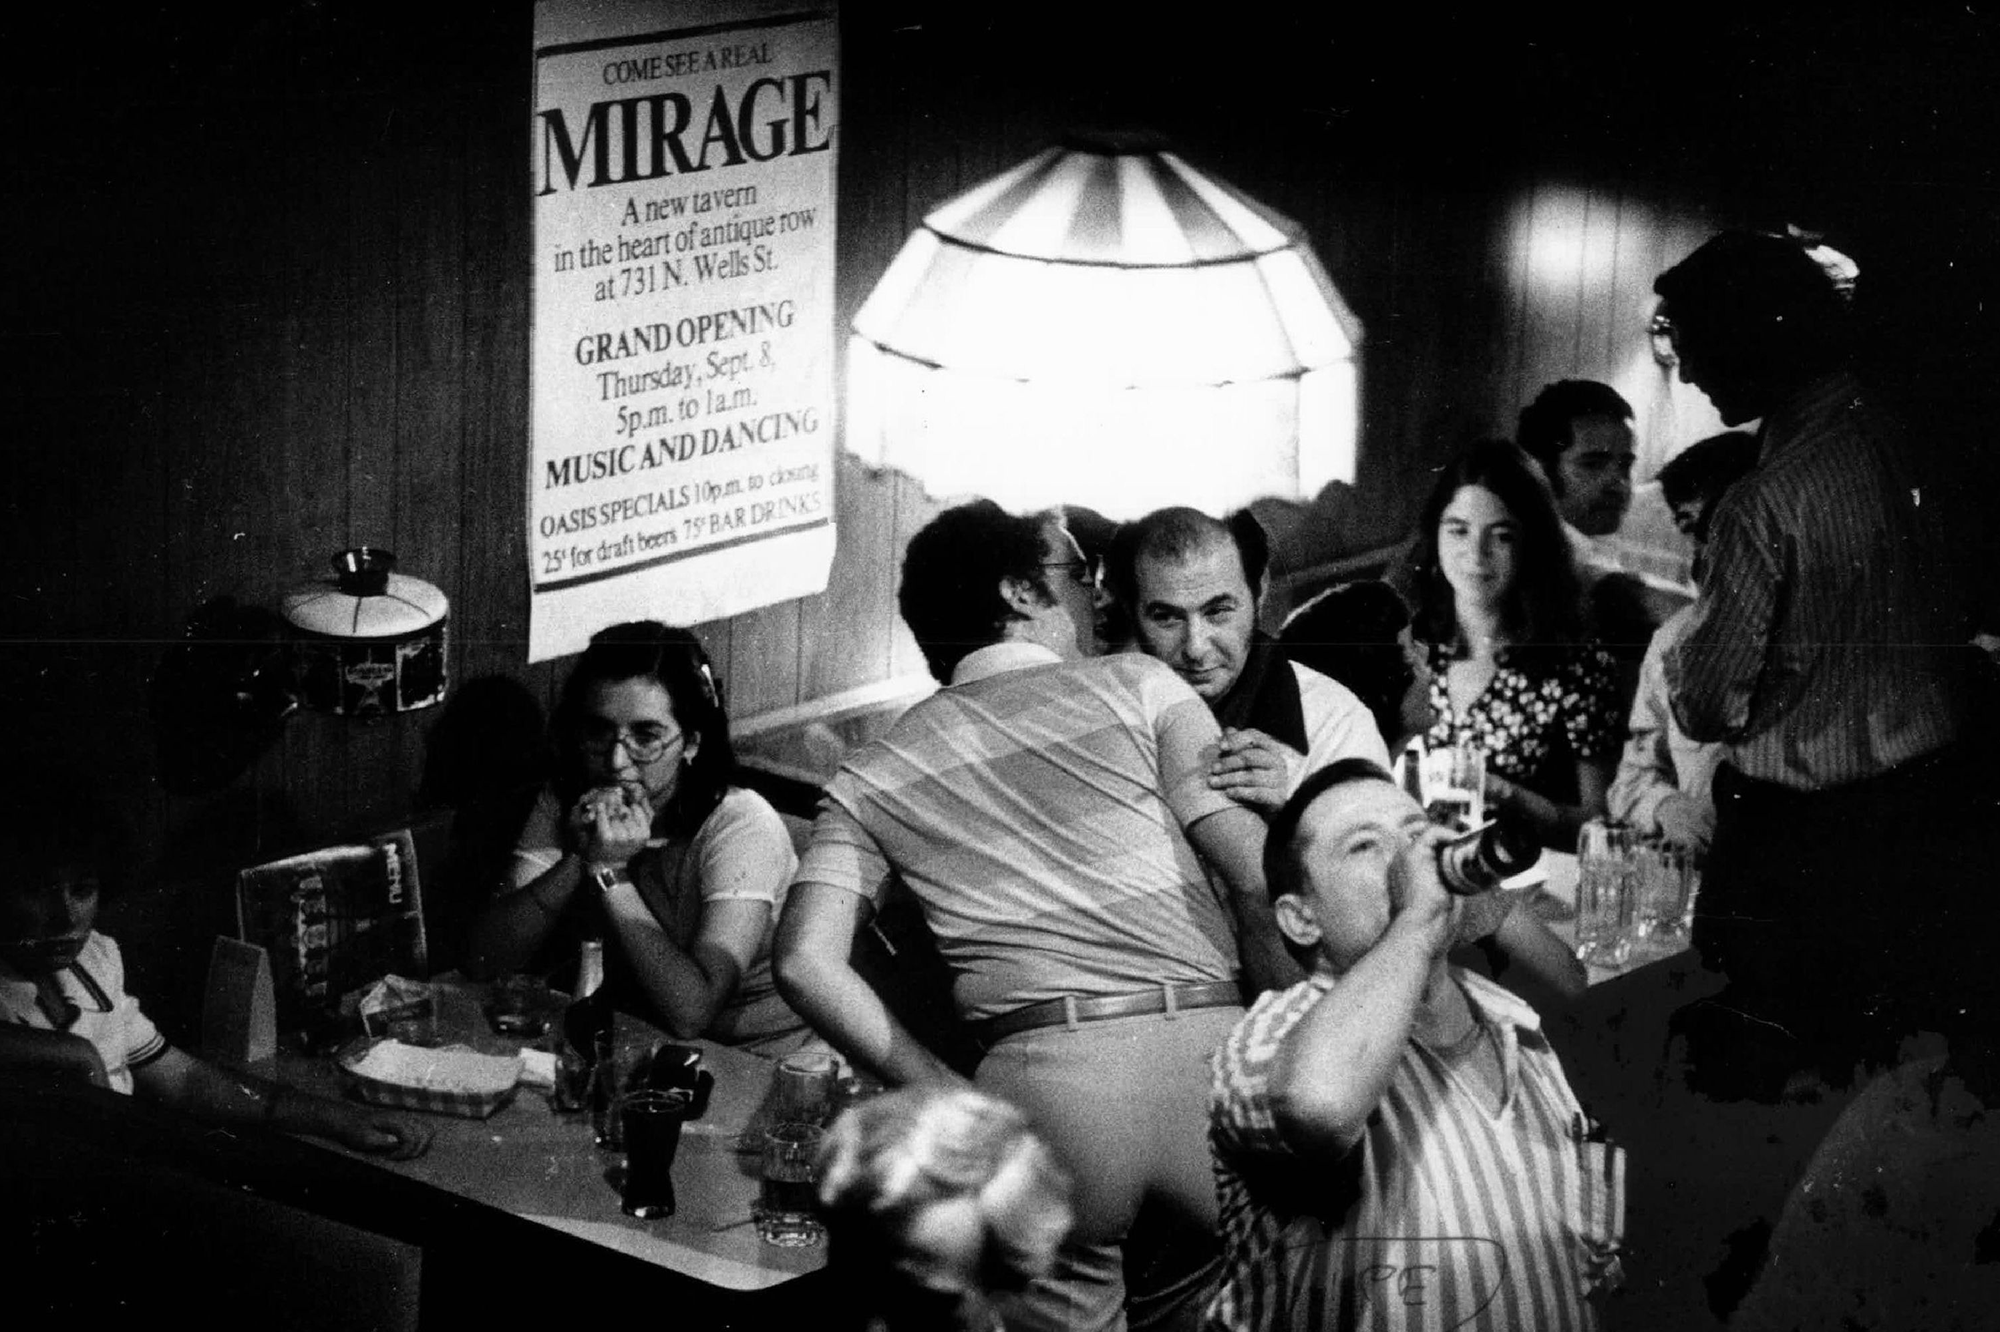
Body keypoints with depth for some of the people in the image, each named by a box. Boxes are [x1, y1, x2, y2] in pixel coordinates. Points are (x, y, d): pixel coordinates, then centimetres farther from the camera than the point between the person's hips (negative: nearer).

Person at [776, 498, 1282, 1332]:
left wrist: (943, 1094, 8)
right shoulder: (1136, 686, 11)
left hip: (1035, 1075, 1)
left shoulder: (874, 775, 17)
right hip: (1211, 1044, -1)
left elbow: (806, 964, 4)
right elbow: (1263, 887, 1)